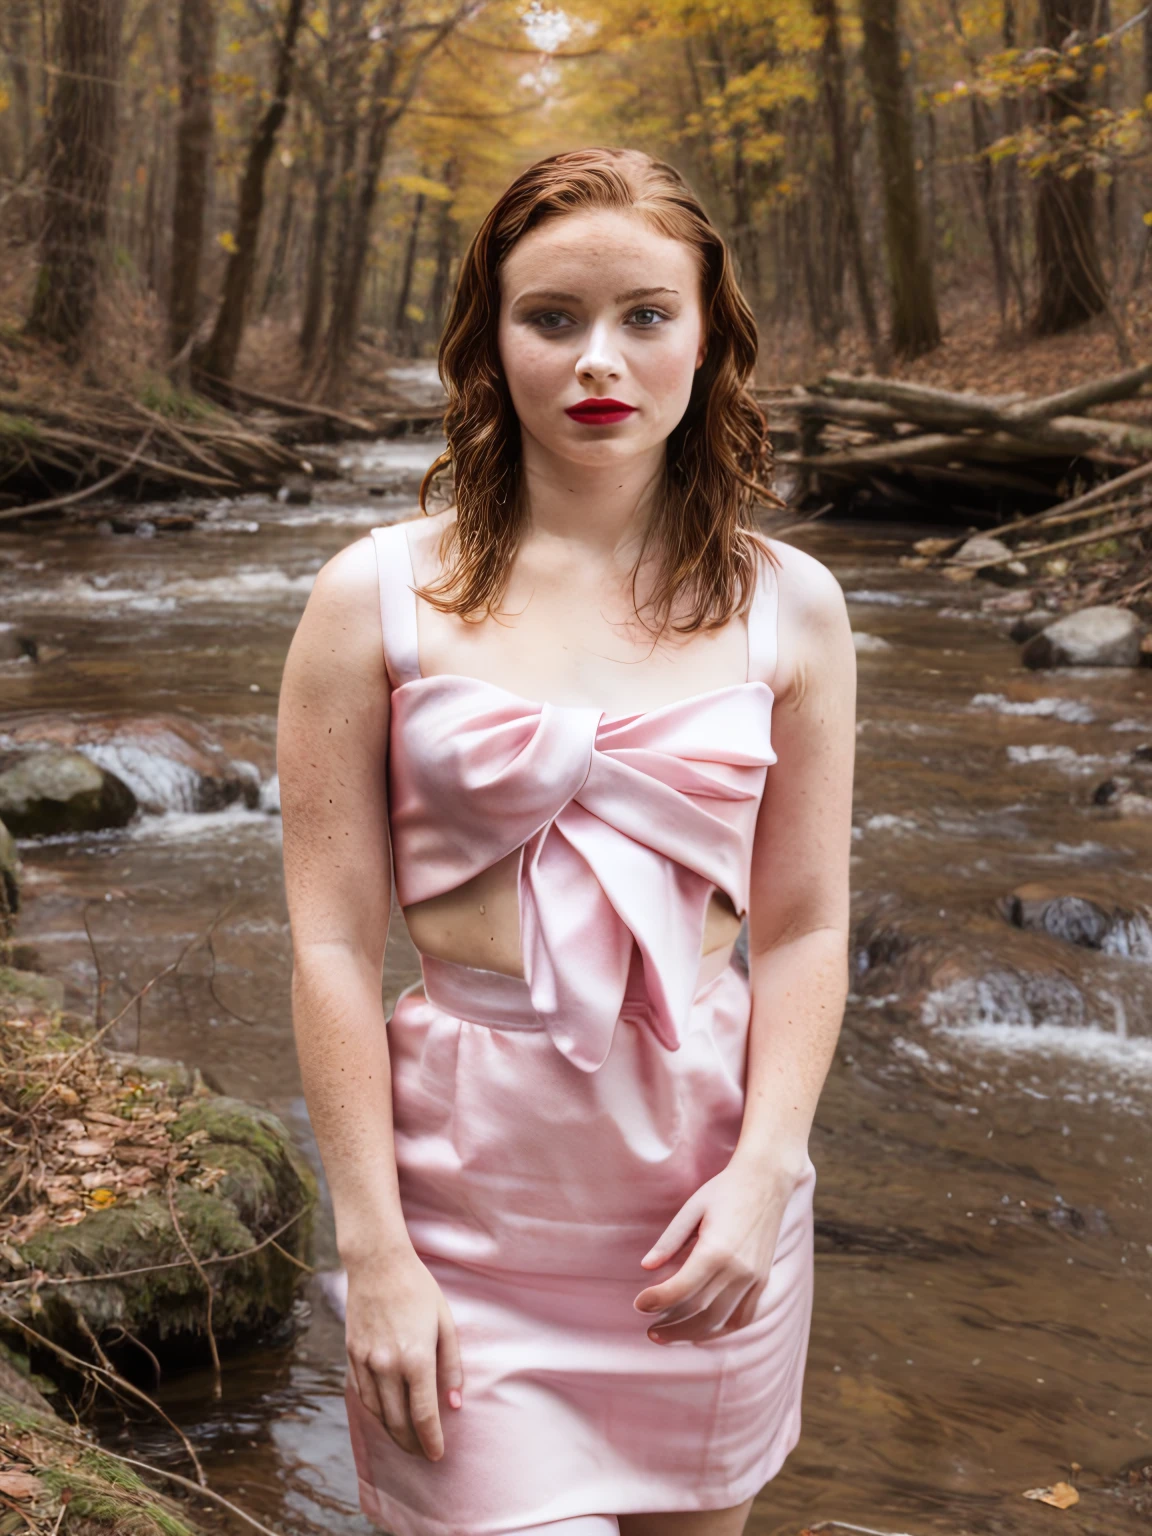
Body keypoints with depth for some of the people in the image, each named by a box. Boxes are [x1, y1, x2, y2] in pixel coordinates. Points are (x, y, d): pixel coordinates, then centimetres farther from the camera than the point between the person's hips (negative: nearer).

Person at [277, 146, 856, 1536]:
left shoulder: (786, 607, 0)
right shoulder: (379, 599, -6)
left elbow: (804, 931, 3)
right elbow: (332, 943, -7)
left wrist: (765, 1170, -9)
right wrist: (372, 1246, -9)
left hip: (705, 1174, 3)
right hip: (467, 1178, -2)